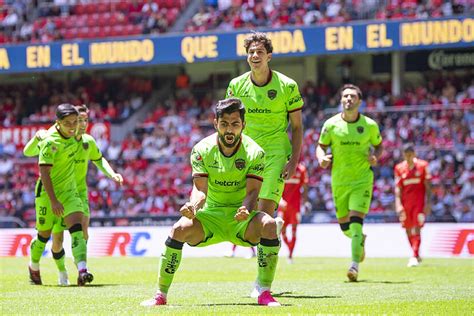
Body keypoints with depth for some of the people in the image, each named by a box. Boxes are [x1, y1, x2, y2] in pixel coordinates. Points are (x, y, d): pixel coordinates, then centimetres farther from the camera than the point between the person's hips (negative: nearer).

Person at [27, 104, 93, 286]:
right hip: (47, 192, -5)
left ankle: (82, 271, -31)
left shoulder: (73, 134, -4)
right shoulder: (50, 142, -25)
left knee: (77, 226, -16)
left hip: (69, 190, 5)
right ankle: (34, 267, 37)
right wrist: (53, 201, -31)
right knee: (45, 233, 9)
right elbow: (44, 172, -26)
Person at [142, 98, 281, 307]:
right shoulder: (202, 150, -6)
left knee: (269, 225, -32)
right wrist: (193, 205, -36)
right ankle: (161, 295, -16)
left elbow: (253, 190, -15)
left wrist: (246, 208, -38)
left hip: (241, 219, -1)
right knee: (180, 229, -27)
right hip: (211, 215, 1)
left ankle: (264, 292, -21)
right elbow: (200, 188, -13)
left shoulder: (254, 152, -9)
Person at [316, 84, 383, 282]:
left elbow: (378, 145, 13)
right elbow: (321, 146, 6)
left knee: (356, 221, -17)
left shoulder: (370, 125, -1)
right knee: (344, 225, 9)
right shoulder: (331, 124, -1)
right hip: (339, 181, 2)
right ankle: (360, 240, 44)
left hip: (362, 180, -2)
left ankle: (355, 265, -16)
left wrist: (375, 157, -9)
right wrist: (322, 158, -16)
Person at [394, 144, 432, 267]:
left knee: (417, 229, -14)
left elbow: (428, 187, 1)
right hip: (405, 202, 3)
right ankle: (416, 255, 25)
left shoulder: (422, 165, 0)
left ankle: (415, 256, -17)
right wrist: (398, 205, -5)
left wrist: (428, 203, -5)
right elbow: (398, 188, 5)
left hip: (419, 201, -3)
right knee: (408, 230, 9)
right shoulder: (399, 168, 5)